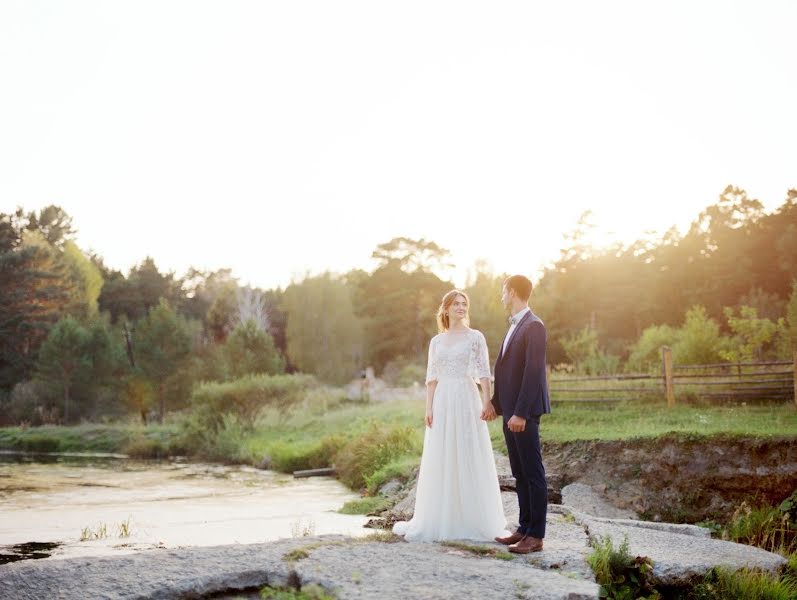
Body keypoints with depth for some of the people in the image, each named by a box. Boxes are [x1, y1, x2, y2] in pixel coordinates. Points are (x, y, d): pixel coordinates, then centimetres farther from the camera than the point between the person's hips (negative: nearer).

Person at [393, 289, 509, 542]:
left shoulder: (475, 337, 2)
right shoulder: (436, 341, 12)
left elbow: (483, 373, -4)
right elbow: (432, 377, 9)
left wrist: (487, 401, -16)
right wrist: (429, 408, 0)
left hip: (467, 399, -3)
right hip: (442, 401, 3)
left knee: (470, 458, -2)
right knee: (440, 461, 5)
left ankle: (474, 519, 8)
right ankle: (440, 520, 14)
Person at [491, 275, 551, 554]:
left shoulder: (533, 326, -13)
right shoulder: (514, 326, 16)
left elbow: (533, 372, -19)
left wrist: (520, 413, -22)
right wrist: (495, 403, 15)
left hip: (524, 412, -9)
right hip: (510, 411, 9)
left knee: (533, 473, -3)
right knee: (519, 474, 13)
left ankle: (536, 536, 1)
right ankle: (525, 528, 19)